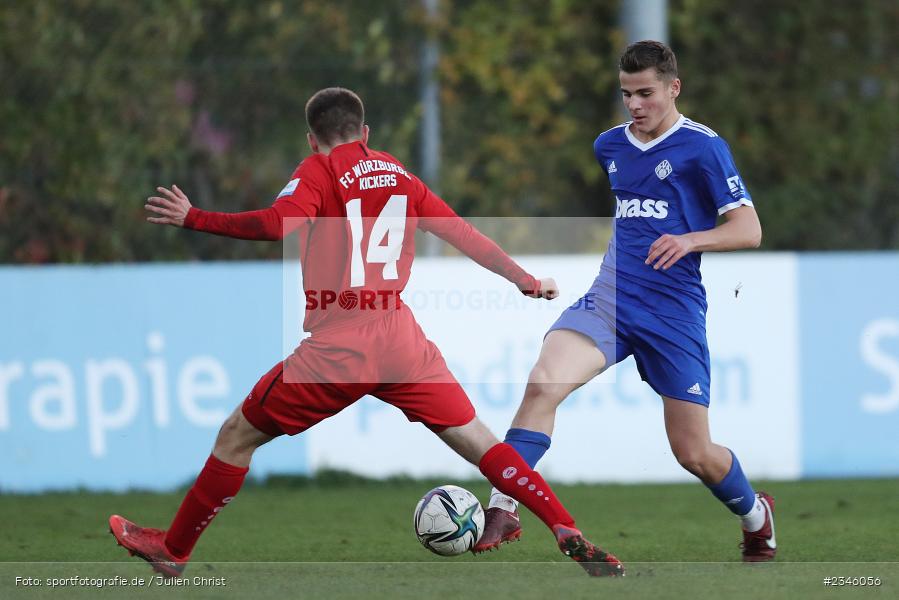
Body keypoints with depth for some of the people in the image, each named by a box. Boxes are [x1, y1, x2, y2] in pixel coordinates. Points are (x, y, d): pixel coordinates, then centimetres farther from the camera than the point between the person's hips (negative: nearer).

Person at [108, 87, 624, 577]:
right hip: (401, 339, 4)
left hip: (337, 348, -4)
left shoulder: (319, 171, 0)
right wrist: (525, 279, 26)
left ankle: (173, 548, 21)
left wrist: (193, 218, -12)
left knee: (237, 437, 12)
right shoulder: (398, 174, 15)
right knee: (477, 442, 7)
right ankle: (569, 535, -6)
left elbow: (278, 223, -18)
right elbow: (463, 233, 17)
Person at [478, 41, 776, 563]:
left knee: (694, 453, 2)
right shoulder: (610, 146, 12)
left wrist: (689, 240, -24)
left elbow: (749, 230, -8)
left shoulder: (703, 148, -5)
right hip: (610, 298, 4)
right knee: (544, 382, -26)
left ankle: (756, 516, 33)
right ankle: (502, 511, -24)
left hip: (675, 310, -4)